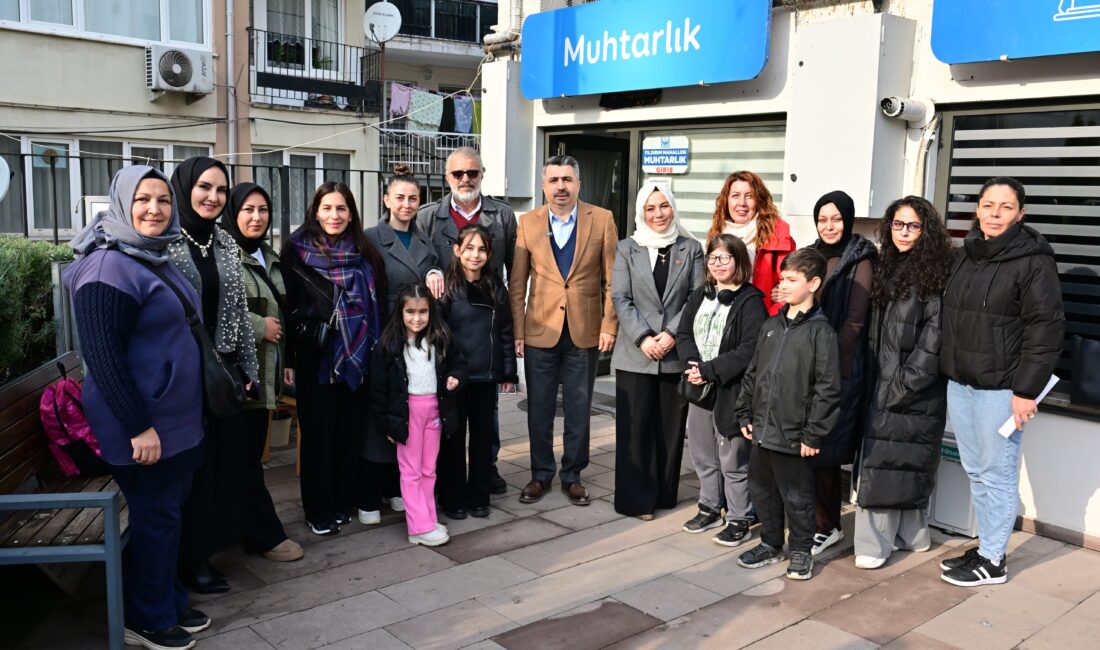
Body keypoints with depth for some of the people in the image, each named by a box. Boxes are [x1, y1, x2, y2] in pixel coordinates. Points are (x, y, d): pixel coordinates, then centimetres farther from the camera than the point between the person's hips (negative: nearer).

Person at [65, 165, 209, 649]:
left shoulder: (157, 258, 10)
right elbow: (102, 357, -22)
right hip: (143, 425, -9)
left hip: (177, 417, 9)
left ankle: (170, 602, 32)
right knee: (154, 519, 4)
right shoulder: (109, 268, -18)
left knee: (168, 514, 17)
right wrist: (138, 426, -22)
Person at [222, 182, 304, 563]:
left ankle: (247, 528, 24)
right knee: (247, 455, -1)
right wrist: (259, 326, -16)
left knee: (254, 453, 13)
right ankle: (265, 535, 7)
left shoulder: (269, 259, 17)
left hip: (265, 371, 8)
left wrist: (286, 360, 21)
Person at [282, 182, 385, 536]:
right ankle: (319, 508, 16)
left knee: (352, 429, 8)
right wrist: (289, 359, -8)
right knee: (318, 431, 4)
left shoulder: (364, 254, 8)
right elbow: (288, 304, -4)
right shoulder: (297, 250, -1)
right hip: (315, 356, -3)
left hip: (357, 358, 3)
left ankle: (346, 501, 22)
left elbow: (378, 305, 10)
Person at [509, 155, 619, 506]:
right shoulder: (528, 223, 1)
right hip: (540, 332, 1)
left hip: (584, 332, 0)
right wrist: (517, 333, -2)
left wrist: (609, 326, -6)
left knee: (579, 411, 9)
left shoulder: (602, 220, -1)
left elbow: (612, 279, 0)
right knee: (539, 410, 9)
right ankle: (541, 475, 26)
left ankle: (572, 476, 25)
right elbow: (517, 284, 2)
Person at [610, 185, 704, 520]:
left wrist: (672, 334, -12)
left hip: (677, 354, 1)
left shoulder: (691, 248, 7)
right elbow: (620, 299, -1)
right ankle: (636, 498, 12)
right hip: (636, 355, -1)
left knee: (670, 427, 8)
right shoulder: (627, 248, 5)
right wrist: (643, 338, -12)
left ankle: (664, 493, 21)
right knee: (635, 428, 2)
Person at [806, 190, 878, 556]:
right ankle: (823, 521, 18)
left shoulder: (860, 261, -5)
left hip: (840, 367, -6)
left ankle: (825, 526, 7)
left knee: (823, 447, -5)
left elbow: (854, 322, -10)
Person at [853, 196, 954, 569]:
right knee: (907, 464, 12)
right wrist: (872, 379, 8)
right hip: (884, 384, 6)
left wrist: (904, 383, -16)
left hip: (916, 391, -6)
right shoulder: (887, 269, 14)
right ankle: (912, 534, 22)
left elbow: (933, 338, -14)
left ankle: (876, 543, 1)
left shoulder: (935, 276, -8)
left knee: (884, 464, -6)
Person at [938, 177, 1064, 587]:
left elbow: (1046, 328, -13)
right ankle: (984, 547, 27)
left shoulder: (1033, 261, -9)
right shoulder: (965, 256, 12)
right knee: (975, 472, 14)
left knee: (997, 474, 3)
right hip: (959, 383, 7)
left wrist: (1026, 391, -16)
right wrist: (949, 369, 12)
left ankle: (992, 561, 15)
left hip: (1000, 387, -7)